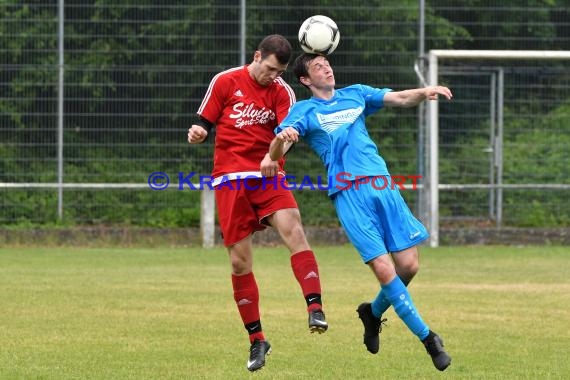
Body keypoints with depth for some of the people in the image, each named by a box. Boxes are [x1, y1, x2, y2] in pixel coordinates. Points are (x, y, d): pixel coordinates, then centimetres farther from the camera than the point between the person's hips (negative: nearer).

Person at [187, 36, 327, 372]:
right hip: (230, 179, 0)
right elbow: (204, 122, 9)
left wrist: (273, 154, -32)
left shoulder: (283, 92, 5)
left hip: (268, 177, 0)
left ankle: (315, 309, -33)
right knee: (240, 262, -1)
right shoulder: (225, 82, 4)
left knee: (293, 229, -27)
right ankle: (257, 340, 11)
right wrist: (197, 133, -16)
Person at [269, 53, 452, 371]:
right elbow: (276, 153, -4)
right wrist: (282, 138, -28)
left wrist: (425, 92, -11)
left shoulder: (355, 95, 20)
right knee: (384, 269, -14)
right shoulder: (304, 111, 9)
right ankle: (428, 338, -4)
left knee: (408, 265, -2)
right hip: (349, 193, -4)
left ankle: (374, 313, 27)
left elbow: (402, 98, 12)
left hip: (383, 186, 4)